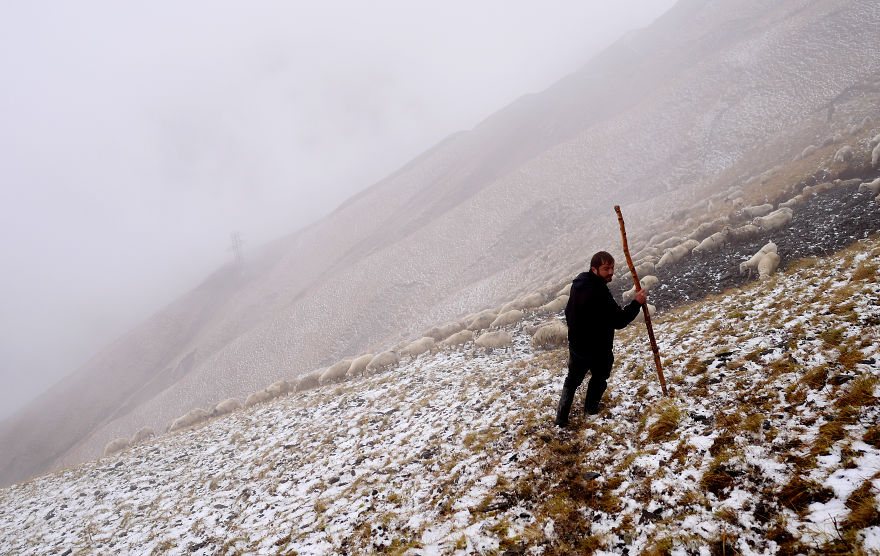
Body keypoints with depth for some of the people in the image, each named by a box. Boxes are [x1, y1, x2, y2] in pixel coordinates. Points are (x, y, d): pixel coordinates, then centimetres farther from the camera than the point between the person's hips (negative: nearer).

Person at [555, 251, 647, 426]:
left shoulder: (579, 282, -3)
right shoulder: (599, 294, -33)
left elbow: (569, 311, 11)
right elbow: (619, 321, -28)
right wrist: (637, 303, -19)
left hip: (576, 344, 7)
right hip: (598, 349, -7)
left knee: (572, 380, 21)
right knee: (599, 377, 23)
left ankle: (561, 417, 24)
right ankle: (591, 407, 43)